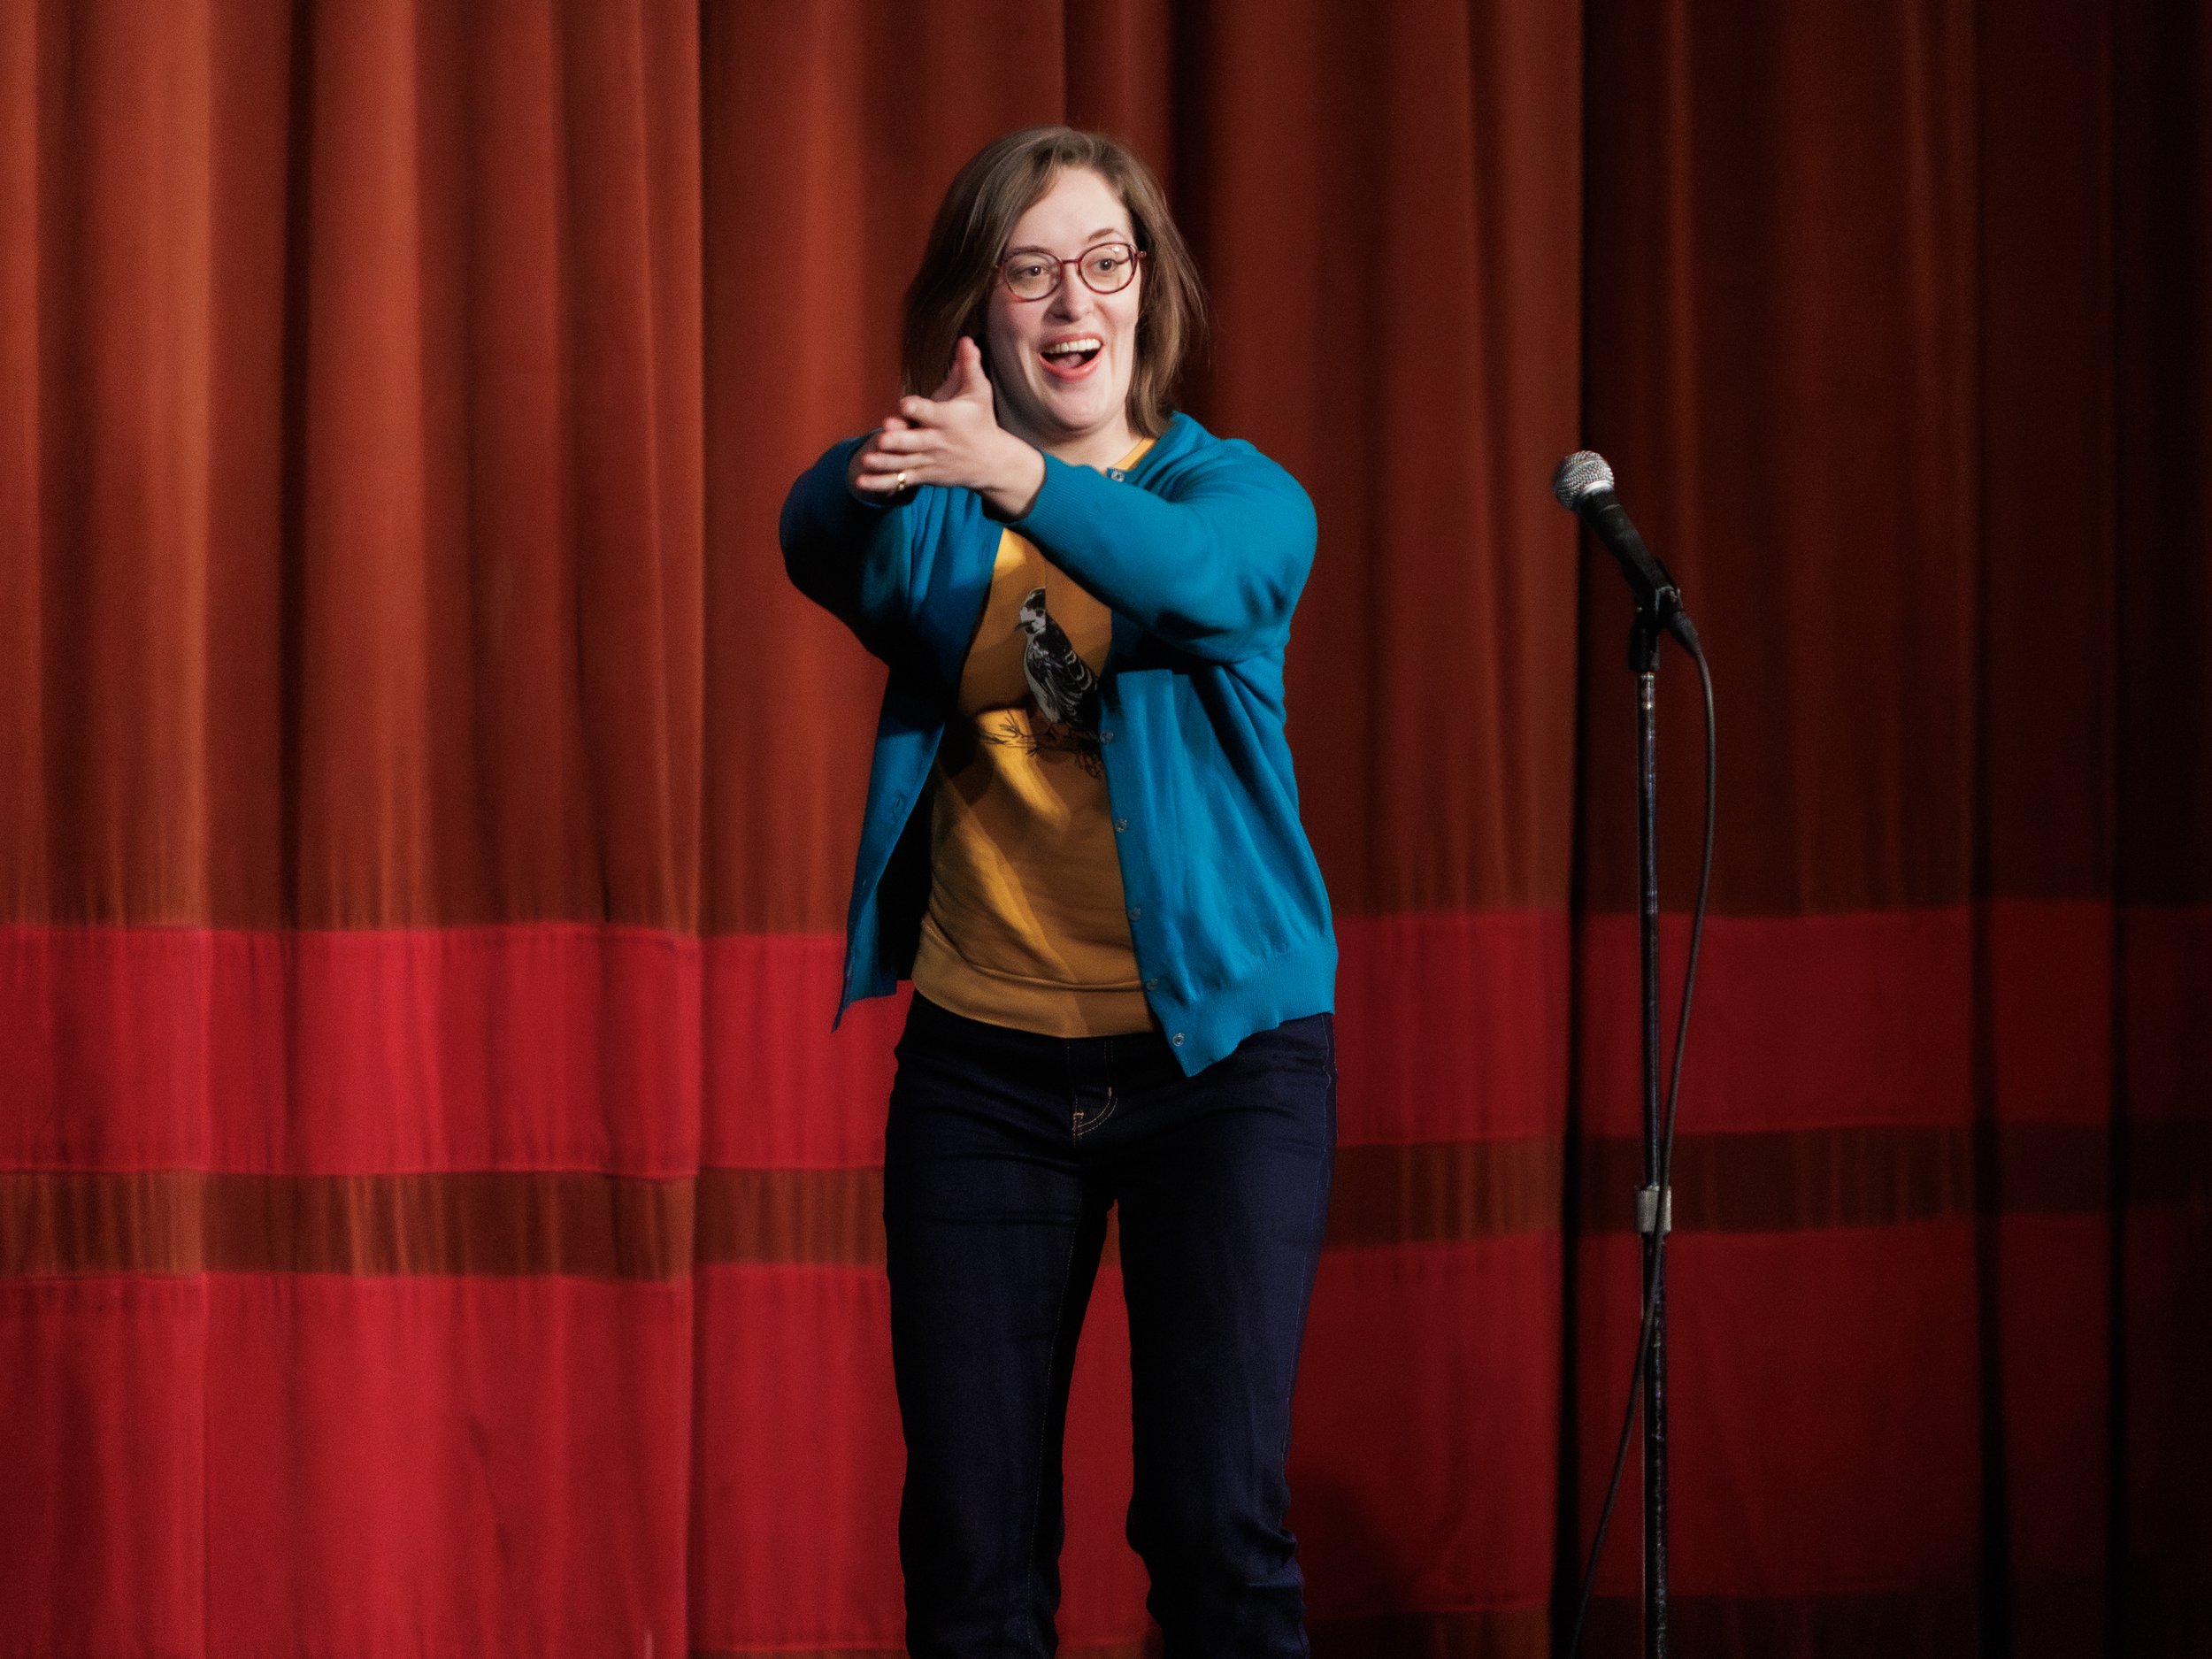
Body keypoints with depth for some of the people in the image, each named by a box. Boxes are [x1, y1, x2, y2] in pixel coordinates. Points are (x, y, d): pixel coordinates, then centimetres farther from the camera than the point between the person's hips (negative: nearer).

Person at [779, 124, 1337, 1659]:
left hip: (1222, 1048, -2)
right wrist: (893, 471, -41)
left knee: (1217, 1517, -8)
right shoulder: (938, 507, 5)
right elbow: (824, 548, -18)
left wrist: (1018, 474, -41)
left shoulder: (1238, 491, 1)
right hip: (984, 1060, 2)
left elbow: (1207, 576, -23)